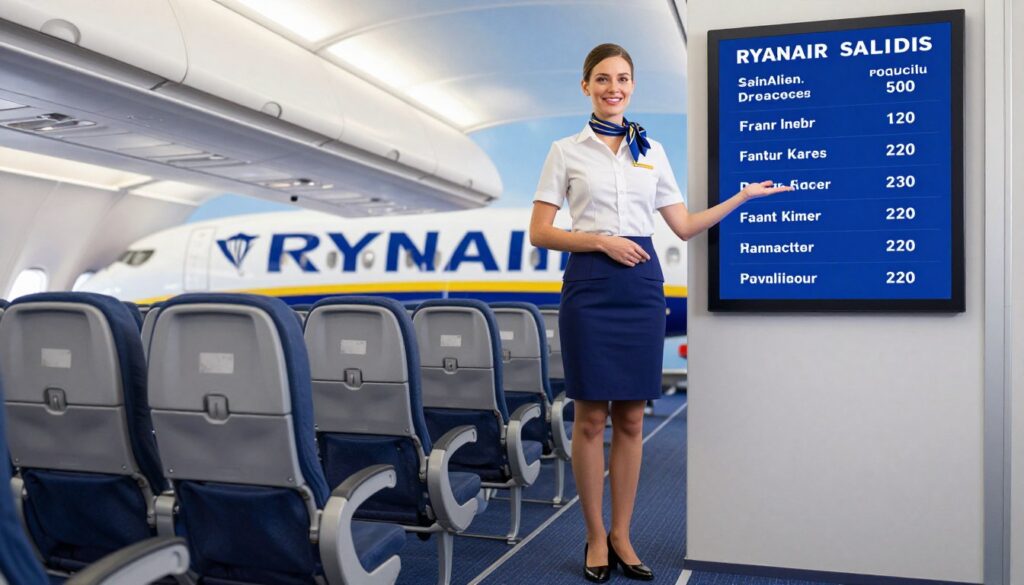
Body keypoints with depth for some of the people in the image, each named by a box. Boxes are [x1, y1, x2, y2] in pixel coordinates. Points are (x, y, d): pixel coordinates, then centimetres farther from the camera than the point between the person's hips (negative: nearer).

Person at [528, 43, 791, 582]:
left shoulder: (652, 150, 14)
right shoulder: (566, 152, 4)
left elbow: (685, 226, 13)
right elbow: (540, 233, -2)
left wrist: (743, 195, 7)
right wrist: (601, 240, -13)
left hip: (642, 285, 3)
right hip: (590, 284, -3)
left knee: (630, 417, 6)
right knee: (591, 417, 1)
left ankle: (621, 535, 19)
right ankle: (596, 538, 16)